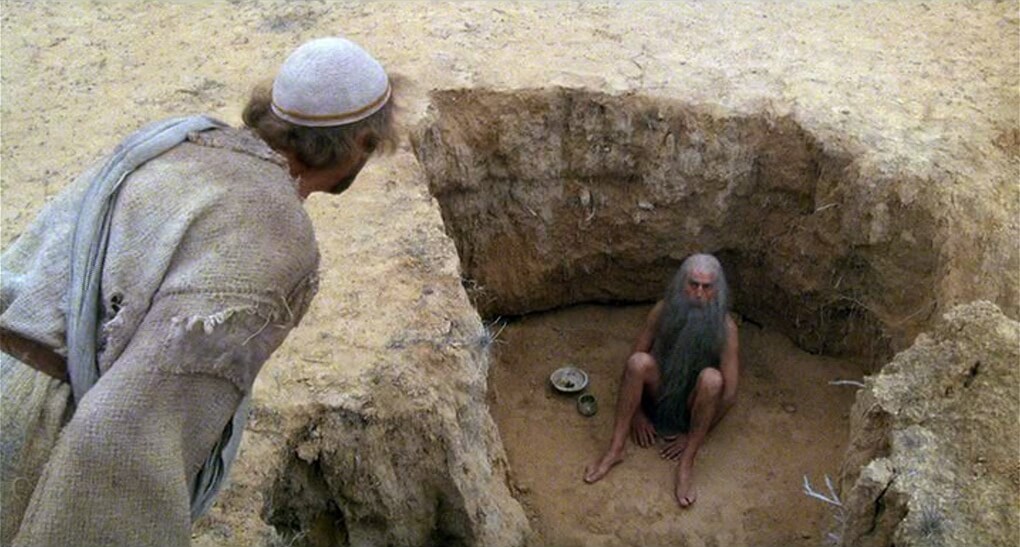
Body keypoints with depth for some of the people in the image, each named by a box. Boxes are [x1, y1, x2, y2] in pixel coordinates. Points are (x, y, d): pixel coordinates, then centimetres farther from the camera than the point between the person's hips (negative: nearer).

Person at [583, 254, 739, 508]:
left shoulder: (725, 327, -20)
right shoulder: (664, 310, -14)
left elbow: (729, 394, -17)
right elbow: (637, 355, -5)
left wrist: (695, 436, -15)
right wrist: (636, 412, -7)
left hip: (693, 408, -2)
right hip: (659, 394, 2)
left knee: (712, 378, -35)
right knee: (639, 361, -30)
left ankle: (687, 462, -26)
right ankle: (615, 449, -23)